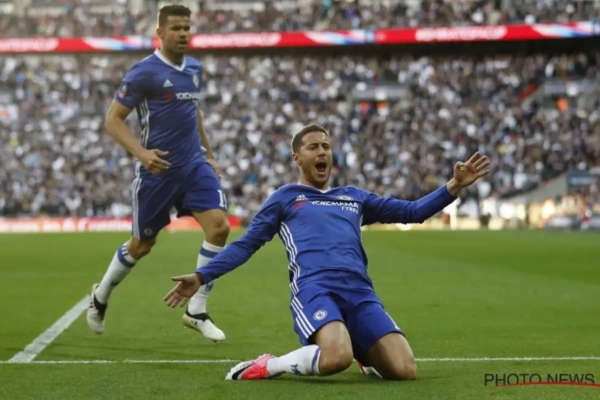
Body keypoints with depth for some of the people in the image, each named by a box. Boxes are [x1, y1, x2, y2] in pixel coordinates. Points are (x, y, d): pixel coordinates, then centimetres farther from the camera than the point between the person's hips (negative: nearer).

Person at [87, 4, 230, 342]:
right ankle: (101, 296, 37)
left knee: (220, 226, -15)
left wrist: (208, 153, 23)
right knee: (142, 245, 8)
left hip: (194, 165, 5)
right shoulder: (144, 72, -12)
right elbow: (113, 119, -11)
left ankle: (197, 311, -3)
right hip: (157, 169, -5)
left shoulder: (195, 69, 8)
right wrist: (141, 152, -25)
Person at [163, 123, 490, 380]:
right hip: (314, 289, -4)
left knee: (404, 370, -17)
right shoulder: (285, 198, 20)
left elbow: (412, 211, 30)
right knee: (337, 358, -37)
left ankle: (365, 358, 17)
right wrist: (201, 276, 5)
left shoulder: (354, 197, 30)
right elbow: (246, 244, 16)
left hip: (360, 292, 4)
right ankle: (268, 366, -10)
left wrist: (454, 186, 18)